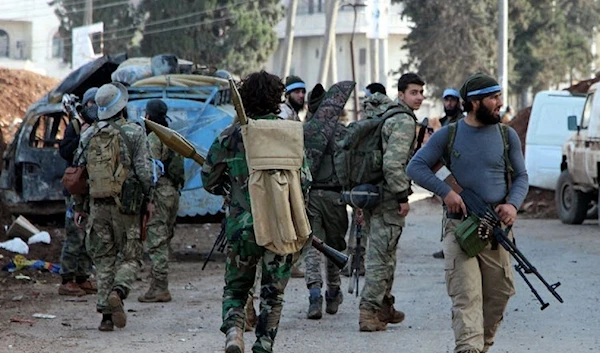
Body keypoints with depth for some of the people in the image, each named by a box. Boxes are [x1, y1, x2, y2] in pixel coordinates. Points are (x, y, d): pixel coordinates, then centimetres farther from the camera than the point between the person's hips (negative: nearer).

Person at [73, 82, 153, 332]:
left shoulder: (88, 135, 7)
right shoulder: (134, 133, -5)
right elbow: (143, 170, -9)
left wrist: (79, 206, 16)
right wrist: (148, 198, 3)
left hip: (97, 204, 3)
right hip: (126, 205, -3)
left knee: (103, 260, 10)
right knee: (130, 257, 6)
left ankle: (106, 313, 4)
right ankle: (118, 291, -22)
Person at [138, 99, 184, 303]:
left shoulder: (153, 138, -12)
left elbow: (150, 169, -18)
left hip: (159, 192, -9)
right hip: (174, 191, 9)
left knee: (156, 242, -8)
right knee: (164, 242, 13)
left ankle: (159, 288, -10)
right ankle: (161, 286, 16)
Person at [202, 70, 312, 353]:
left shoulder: (231, 135, -1)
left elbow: (209, 179, 5)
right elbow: (304, 181, -4)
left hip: (241, 223, 0)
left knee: (236, 287, 13)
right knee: (273, 291, 11)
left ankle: (233, 328, -11)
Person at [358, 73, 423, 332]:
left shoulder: (378, 113, 15)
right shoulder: (404, 121, -15)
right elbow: (393, 163, -25)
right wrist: (403, 197, -18)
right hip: (388, 197, -10)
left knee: (384, 252, 19)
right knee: (381, 255, -7)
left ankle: (384, 307, 28)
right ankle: (368, 312, -8)